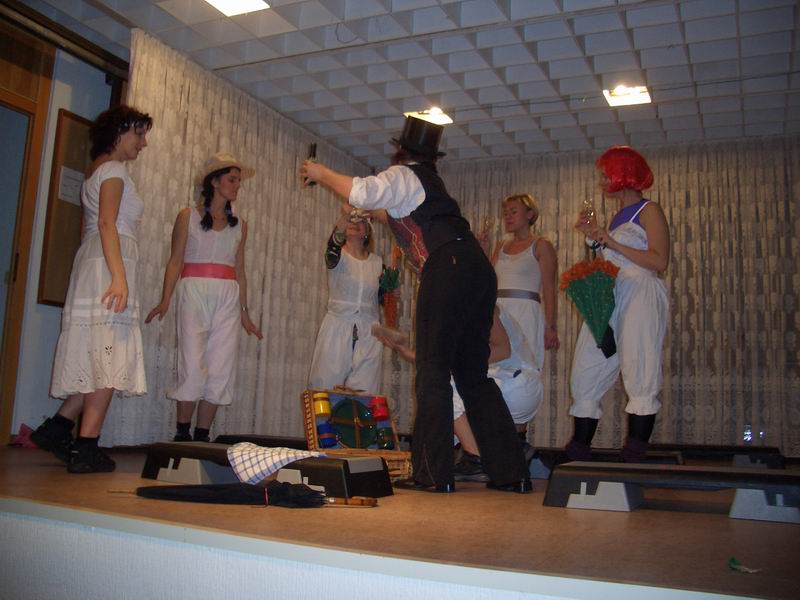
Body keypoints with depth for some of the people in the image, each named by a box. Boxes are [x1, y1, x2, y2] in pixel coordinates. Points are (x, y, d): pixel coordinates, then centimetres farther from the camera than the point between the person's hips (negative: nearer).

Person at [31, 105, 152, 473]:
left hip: (92, 264, 10)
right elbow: (107, 223, -16)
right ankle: (85, 449, -11)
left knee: (100, 361, 8)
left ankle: (56, 428, 6)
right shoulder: (114, 169, -3)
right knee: (109, 360, -11)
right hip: (109, 267, -10)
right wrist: (119, 276, -24)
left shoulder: (96, 170, 26)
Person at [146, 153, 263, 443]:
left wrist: (244, 313, 15)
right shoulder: (188, 216, 7)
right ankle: (182, 434, 3)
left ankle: (202, 436, 6)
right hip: (194, 292, -3)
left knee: (221, 370, -2)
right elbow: (175, 261, 2)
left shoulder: (239, 225, 16)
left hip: (228, 298, 4)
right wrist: (165, 300, -10)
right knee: (193, 366, -10)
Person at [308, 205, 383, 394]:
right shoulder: (337, 256, 0)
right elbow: (335, 241, -26)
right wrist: (345, 215, -44)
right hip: (337, 328, -2)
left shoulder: (377, 263, 10)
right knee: (325, 390, -4)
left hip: (368, 335, 2)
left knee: (365, 394, -4)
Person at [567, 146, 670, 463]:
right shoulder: (618, 217, 24)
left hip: (640, 296, -8)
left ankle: (635, 456, -8)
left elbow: (659, 261, -10)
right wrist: (592, 236, 11)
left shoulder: (648, 211, 3)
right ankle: (578, 451, 7)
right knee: (586, 373, 2)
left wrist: (612, 242, -11)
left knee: (640, 377, -9)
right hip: (607, 298, 8)